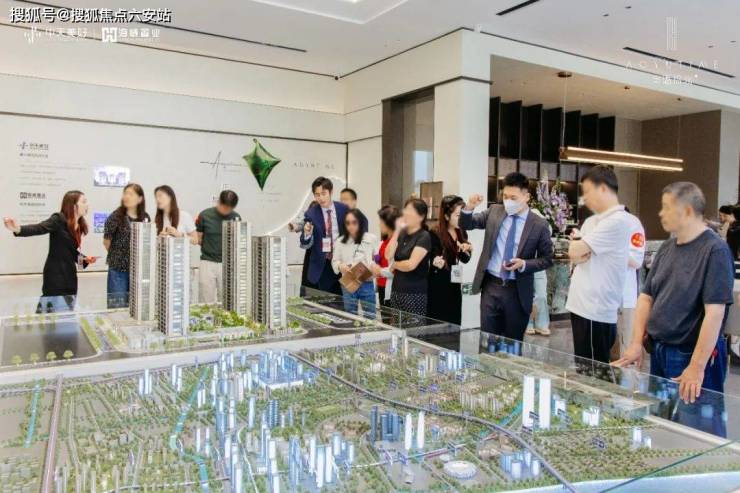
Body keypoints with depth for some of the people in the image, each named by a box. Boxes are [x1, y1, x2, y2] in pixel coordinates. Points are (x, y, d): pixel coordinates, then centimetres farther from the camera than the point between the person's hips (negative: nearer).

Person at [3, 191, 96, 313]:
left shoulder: (79, 226, 10)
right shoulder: (59, 219, -11)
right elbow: (38, 228, -27)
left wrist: (84, 259, 2)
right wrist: (18, 229, -45)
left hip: (69, 274, 8)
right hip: (56, 274, -8)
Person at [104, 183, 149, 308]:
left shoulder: (145, 218, 4)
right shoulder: (116, 216, -7)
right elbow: (106, 241, 1)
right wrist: (118, 256, 10)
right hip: (118, 269, -3)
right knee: (117, 306, 3)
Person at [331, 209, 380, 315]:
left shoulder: (371, 239, -3)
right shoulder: (340, 241, 2)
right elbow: (334, 261, 5)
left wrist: (376, 265, -22)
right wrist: (340, 266, -16)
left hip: (367, 284, -1)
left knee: (370, 317, 8)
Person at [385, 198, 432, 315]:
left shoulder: (424, 236, -9)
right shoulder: (402, 234, 12)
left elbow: (411, 265, -17)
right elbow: (388, 255, 0)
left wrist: (393, 264, 1)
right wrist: (397, 231, -3)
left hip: (415, 294, -6)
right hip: (396, 290, 7)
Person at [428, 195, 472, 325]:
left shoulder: (461, 233, 5)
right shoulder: (435, 235, -14)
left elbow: (465, 260, 13)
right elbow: (435, 260, -16)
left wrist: (466, 250, -7)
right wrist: (437, 263, -38)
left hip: (455, 288, 7)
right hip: (438, 289, -6)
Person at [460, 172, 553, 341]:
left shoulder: (539, 225, -5)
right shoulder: (494, 211, 3)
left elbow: (546, 259, -1)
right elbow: (466, 225, 4)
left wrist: (524, 264, -18)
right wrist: (469, 207, -16)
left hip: (518, 291, -2)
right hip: (491, 285, 2)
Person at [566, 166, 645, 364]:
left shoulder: (619, 221, -16)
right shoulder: (591, 221, 13)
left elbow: (574, 250, -15)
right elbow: (574, 256, 13)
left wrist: (578, 244, 5)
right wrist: (581, 252, -7)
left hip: (596, 311, -9)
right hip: (580, 305, 9)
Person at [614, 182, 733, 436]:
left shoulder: (714, 250, -16)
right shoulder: (666, 248, 6)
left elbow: (714, 312, -21)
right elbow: (646, 297, 8)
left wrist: (697, 367, -24)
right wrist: (636, 343, -1)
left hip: (693, 357, -7)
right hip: (659, 352, 7)